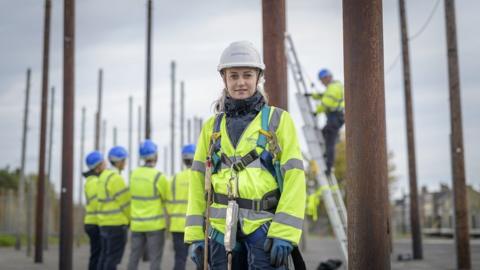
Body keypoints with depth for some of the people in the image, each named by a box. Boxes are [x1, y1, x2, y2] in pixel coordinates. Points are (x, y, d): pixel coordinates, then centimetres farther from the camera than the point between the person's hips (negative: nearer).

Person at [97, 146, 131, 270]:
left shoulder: (104, 176, 14)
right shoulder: (116, 178, -15)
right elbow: (125, 202, -14)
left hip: (105, 223, 9)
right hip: (117, 223, -9)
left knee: (105, 256, 10)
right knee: (113, 257, -6)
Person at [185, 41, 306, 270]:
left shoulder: (279, 120, 3)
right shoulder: (212, 127, 13)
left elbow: (294, 177, -4)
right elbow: (198, 181, 11)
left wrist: (284, 234, -12)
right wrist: (195, 235, 4)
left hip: (264, 227, -3)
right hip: (222, 230, 4)